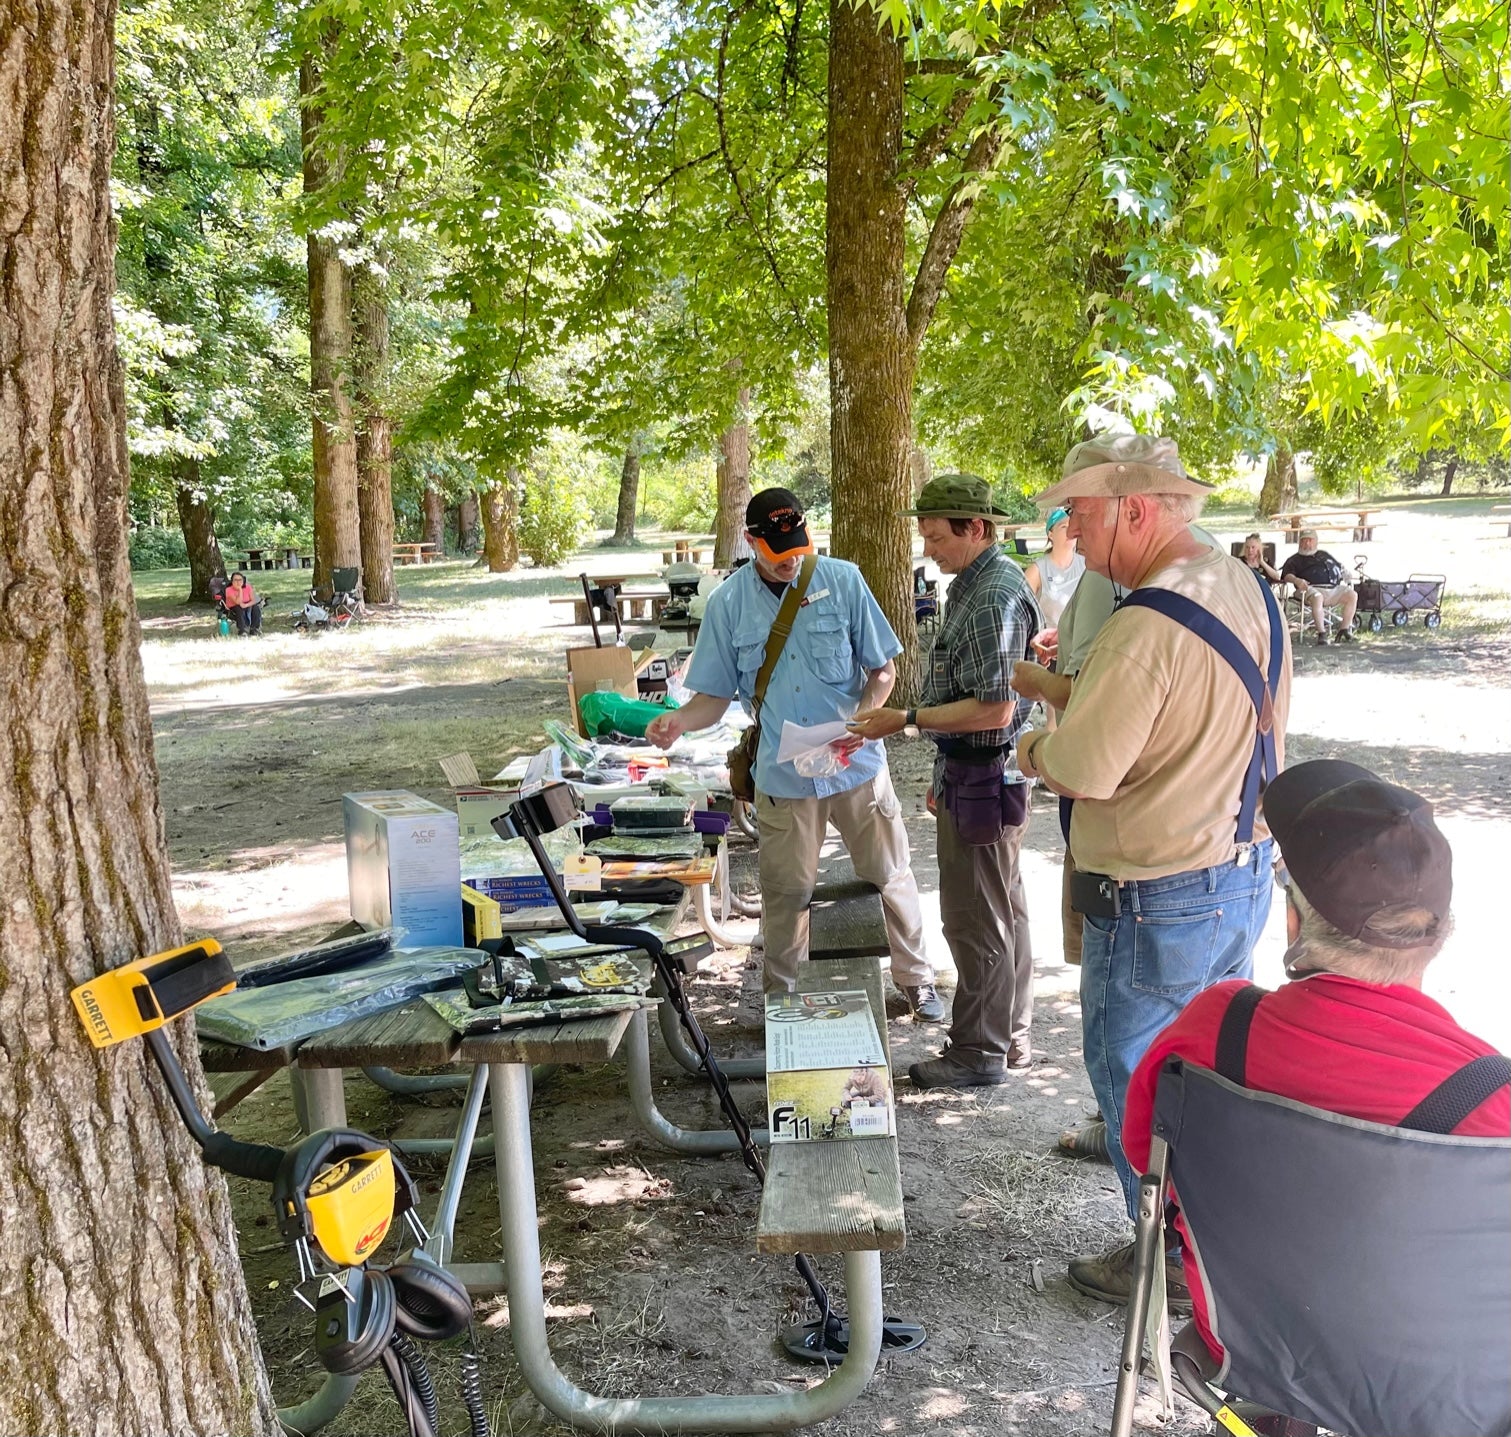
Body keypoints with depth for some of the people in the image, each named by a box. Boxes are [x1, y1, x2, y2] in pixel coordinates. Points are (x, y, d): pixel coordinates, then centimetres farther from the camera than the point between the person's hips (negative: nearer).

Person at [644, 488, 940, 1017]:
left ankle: (915, 979, 34)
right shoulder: (729, 602, -4)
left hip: (857, 763, 0)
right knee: (786, 892, 9)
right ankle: (779, 999, 29)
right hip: (782, 775, 0)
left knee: (892, 876, 12)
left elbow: (883, 671, 0)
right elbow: (715, 695, 0)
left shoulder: (843, 581, -5)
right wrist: (679, 720, -21)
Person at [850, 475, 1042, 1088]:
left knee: (976, 920, 1)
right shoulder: (974, 584, 12)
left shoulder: (995, 596, -20)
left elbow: (993, 709, -25)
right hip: (972, 772, 11)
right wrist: (946, 774, 20)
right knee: (1004, 909, 18)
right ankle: (1011, 1037, 30)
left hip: (983, 778, -11)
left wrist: (907, 720, -20)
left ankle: (979, 1053, 14)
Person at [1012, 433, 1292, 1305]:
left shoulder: (1148, 626, -26)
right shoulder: (1249, 591, 4)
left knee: (1133, 1075, 9)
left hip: (1158, 901, -9)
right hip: (1246, 872, 9)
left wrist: (1032, 751, -3)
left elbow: (1084, 769, -26)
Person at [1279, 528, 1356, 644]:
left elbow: (1340, 568, 35)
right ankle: (1321, 633, -36)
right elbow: (1287, 575, 0)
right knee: (1317, 597, -39)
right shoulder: (1295, 559, 18)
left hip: (1334, 588, 5)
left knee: (1352, 595, -19)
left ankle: (1345, 629, -13)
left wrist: (1346, 576, 13)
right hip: (1313, 588, -5)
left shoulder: (1324, 555, 32)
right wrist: (1297, 580, -21)